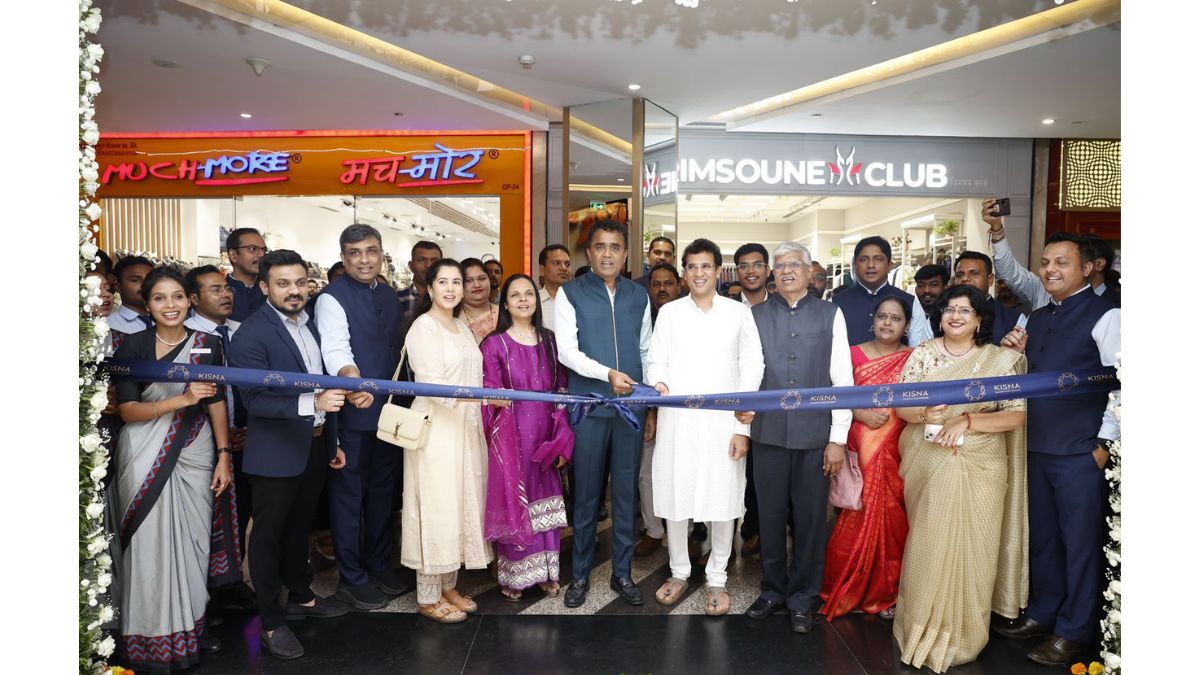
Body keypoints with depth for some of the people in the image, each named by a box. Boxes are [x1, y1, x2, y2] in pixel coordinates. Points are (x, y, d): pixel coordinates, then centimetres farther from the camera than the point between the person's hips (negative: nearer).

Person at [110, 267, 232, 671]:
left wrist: (224, 456, -1)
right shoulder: (133, 346, -4)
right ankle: (154, 636, 16)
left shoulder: (207, 345, 3)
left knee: (193, 540, 7)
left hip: (194, 455, 2)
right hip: (146, 460, -2)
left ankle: (191, 625, 21)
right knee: (153, 543, 3)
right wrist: (182, 399, -22)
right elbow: (127, 410, -9)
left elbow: (217, 404, 4)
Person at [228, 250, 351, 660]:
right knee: (269, 534, 8)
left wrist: (332, 441, 15)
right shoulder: (251, 334, -16)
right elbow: (254, 398, -23)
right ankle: (271, 622, 22)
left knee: (299, 527, 22)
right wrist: (311, 402, -36)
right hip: (276, 452, -7)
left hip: (315, 447, 7)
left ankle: (301, 597, 39)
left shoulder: (311, 326, 7)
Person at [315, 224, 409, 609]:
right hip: (352, 410, -6)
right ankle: (351, 578, 21)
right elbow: (336, 349, -25)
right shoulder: (332, 298, -10)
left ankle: (379, 566, 33)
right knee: (349, 493, 6)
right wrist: (354, 383, -44)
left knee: (383, 490, 17)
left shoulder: (390, 297, 11)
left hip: (390, 410, 7)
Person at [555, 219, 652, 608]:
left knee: (626, 492, 9)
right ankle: (580, 574, 21)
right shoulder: (571, 294, 0)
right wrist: (607, 374, -20)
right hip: (588, 407, -2)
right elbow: (566, 351, -8)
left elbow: (647, 351, 13)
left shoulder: (639, 297, 10)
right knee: (587, 494, 7)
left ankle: (622, 572, 23)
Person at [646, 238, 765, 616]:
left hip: (723, 422, -1)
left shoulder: (739, 313, 5)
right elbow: (656, 360, 8)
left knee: (723, 500, 2)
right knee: (674, 496, 5)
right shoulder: (669, 313, 9)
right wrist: (658, 382, -16)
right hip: (676, 420, 1)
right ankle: (679, 572, 24)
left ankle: (717, 578, 20)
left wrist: (743, 427, -4)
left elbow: (751, 371, 2)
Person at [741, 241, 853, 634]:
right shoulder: (756, 315, 6)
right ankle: (773, 590, 31)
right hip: (768, 432, 1)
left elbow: (842, 380, 1)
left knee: (810, 519, 8)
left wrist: (838, 438, -3)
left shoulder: (830, 315, 2)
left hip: (814, 435, -1)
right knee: (770, 517, 11)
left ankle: (803, 598, 26)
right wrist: (743, 403, -13)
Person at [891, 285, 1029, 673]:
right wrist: (925, 414, -19)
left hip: (977, 470, -1)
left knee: (968, 549, 5)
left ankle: (961, 635, 23)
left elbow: (1016, 415, -7)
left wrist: (966, 420, -20)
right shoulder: (923, 354, 3)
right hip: (928, 467, 1)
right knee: (928, 547, 8)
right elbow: (900, 407, 3)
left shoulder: (1001, 360, -2)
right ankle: (924, 628, 26)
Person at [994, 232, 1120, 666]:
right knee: (1042, 536, 16)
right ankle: (1044, 612, 31)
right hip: (1038, 448, 7)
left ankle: (1075, 632, 18)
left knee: (1081, 541, 4)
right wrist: (1016, 352, 2)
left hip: (1081, 452, -7)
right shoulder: (1037, 318, 14)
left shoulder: (1104, 316, -7)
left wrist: (1105, 442, -13)